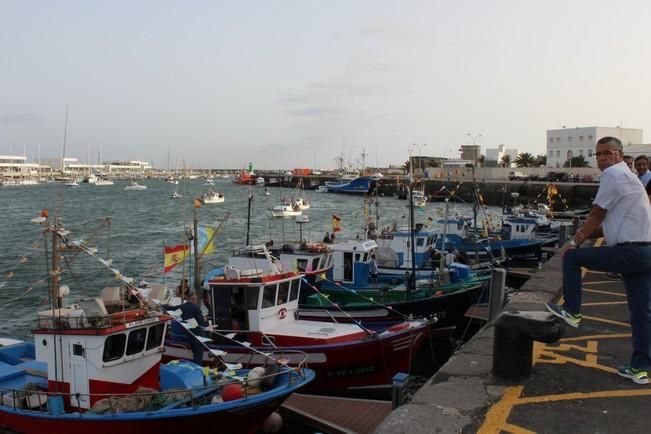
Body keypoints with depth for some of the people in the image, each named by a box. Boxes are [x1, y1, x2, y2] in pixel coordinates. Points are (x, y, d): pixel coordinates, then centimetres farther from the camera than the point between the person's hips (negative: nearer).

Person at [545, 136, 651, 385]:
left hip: (629, 252, -10)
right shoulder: (624, 176, 22)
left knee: (571, 257, 2)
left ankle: (571, 311, 11)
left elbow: (596, 215, -7)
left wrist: (575, 243, 4)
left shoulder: (613, 174, -10)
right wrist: (586, 234, 13)